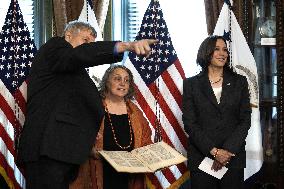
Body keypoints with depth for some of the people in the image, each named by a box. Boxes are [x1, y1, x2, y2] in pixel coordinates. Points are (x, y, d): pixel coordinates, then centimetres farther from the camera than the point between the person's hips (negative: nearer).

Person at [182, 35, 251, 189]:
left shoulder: (239, 82, 7)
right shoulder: (191, 84, 3)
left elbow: (245, 119, 2)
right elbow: (189, 123, -3)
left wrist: (228, 150, -11)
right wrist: (213, 151, -12)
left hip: (233, 156, 1)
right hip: (201, 157, -1)